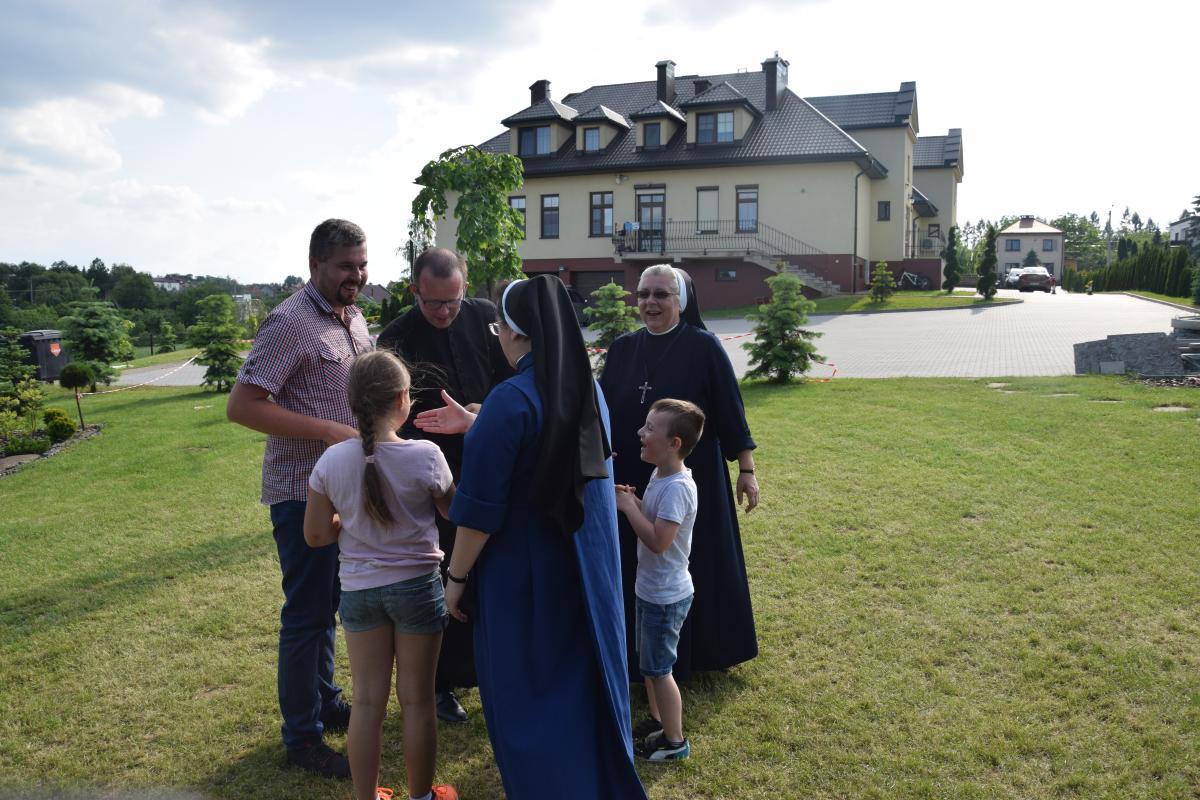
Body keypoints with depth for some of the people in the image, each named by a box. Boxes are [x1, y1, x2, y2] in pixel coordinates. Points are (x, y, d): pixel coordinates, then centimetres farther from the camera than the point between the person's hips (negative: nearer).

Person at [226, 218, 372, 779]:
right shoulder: (290, 323, -17)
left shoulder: (355, 320, 9)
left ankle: (325, 701, 37)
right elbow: (242, 405, -21)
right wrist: (328, 431, -25)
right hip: (303, 493, -8)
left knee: (329, 605, 20)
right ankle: (302, 737, 19)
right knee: (307, 614, 4)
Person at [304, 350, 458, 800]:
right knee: (417, 700, 12)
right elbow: (454, 512, -1)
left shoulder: (332, 461, -9)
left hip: (358, 590, 3)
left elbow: (316, 535, -1)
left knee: (367, 701, 14)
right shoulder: (425, 455, -17)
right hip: (416, 586, -2)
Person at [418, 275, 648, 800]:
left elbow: (481, 508, -20)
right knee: (584, 679, 23)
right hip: (588, 565, 7)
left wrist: (456, 576, -8)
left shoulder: (511, 399, -22)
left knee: (525, 693, 11)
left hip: (526, 573, -7)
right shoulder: (588, 389, 1)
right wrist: (474, 425, 21)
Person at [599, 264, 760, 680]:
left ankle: (695, 651, 29)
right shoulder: (622, 348, 3)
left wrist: (746, 469, -7)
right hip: (633, 482, 4)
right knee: (638, 571, 12)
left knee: (694, 565, 9)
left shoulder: (703, 347, -9)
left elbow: (730, 411, -7)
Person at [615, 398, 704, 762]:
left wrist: (628, 507, -24)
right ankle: (657, 720, 40)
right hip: (650, 589, 9)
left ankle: (675, 741, 21)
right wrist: (632, 501, -4)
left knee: (658, 667, 5)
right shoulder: (659, 476, 2)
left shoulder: (676, 487, -27)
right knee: (648, 662, 22)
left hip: (665, 596, -9)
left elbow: (658, 540, -33)